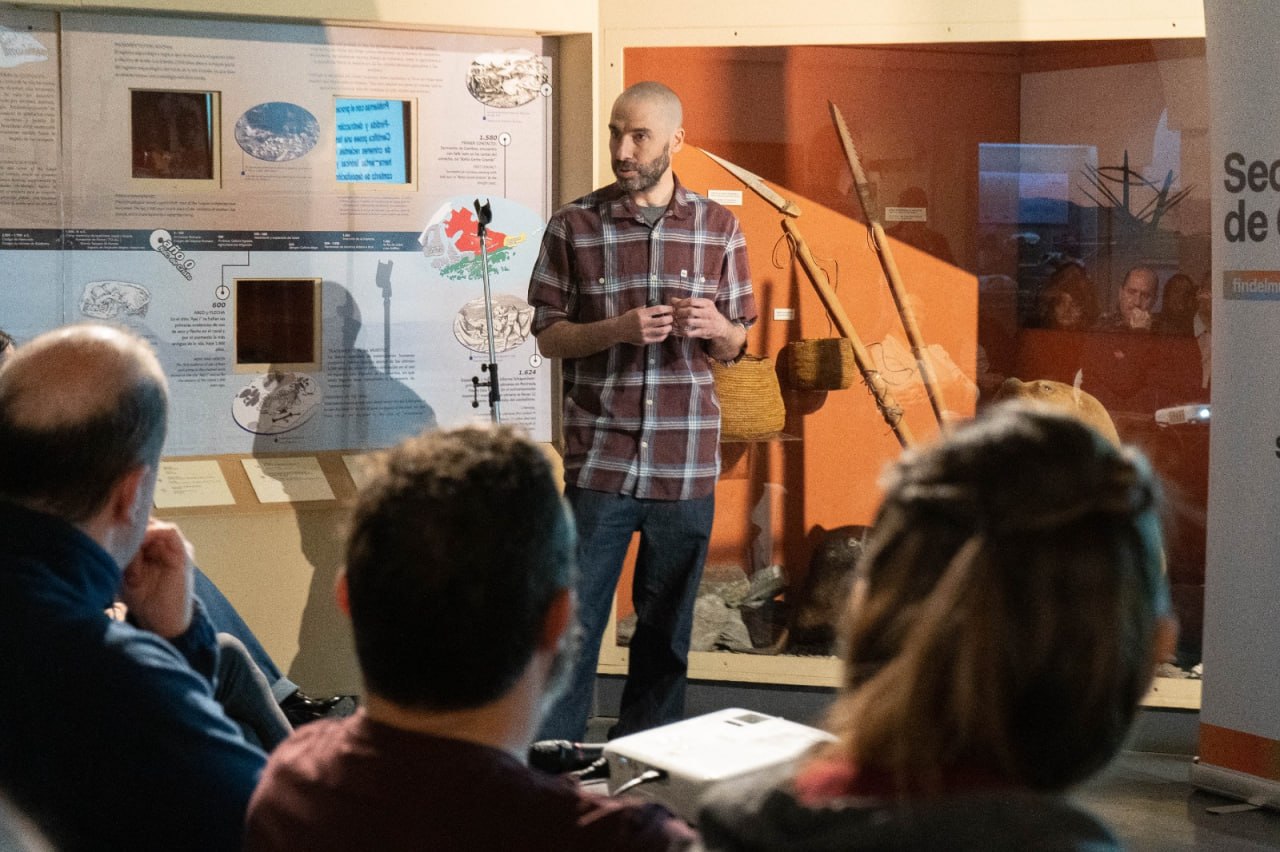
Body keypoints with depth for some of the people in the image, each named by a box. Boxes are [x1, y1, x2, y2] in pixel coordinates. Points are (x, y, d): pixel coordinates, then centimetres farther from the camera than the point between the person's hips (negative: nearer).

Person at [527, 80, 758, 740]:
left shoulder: (719, 228, 5)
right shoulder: (574, 226, 0)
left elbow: (736, 348, 11)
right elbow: (548, 334, 2)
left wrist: (715, 325, -13)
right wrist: (619, 328, -16)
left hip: (686, 462, 2)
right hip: (599, 457, -2)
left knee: (666, 626, 11)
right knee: (575, 618, 0)